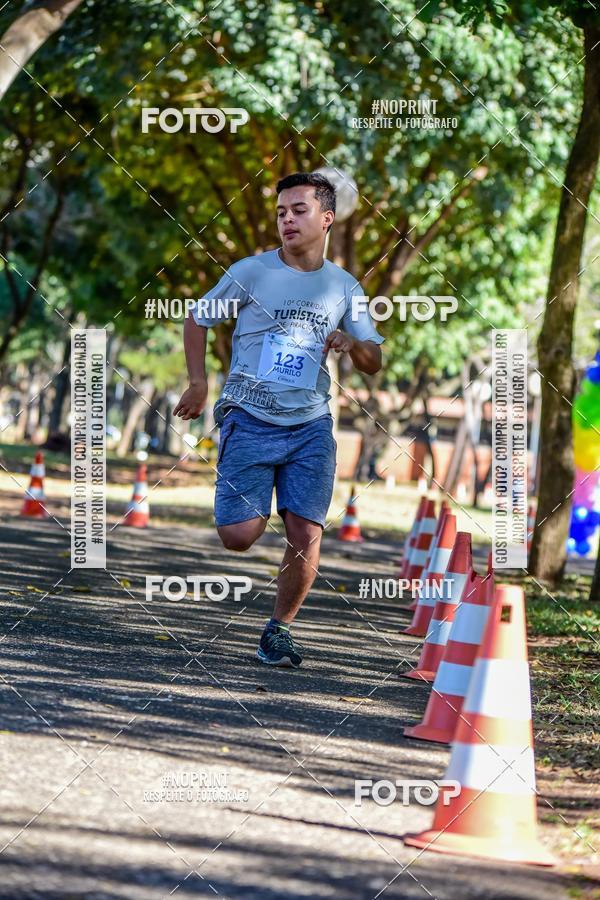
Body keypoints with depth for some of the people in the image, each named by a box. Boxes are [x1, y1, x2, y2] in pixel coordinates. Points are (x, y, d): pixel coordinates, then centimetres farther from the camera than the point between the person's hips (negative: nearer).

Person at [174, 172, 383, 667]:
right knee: (239, 537, -12)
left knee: (306, 537, -10)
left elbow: (374, 362, 14)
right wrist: (198, 383, -3)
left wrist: (352, 344, -9)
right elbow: (197, 320, 9)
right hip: (249, 421, -2)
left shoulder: (344, 287, 9)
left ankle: (279, 629, 9)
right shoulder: (251, 272, 0)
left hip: (311, 426, 2)